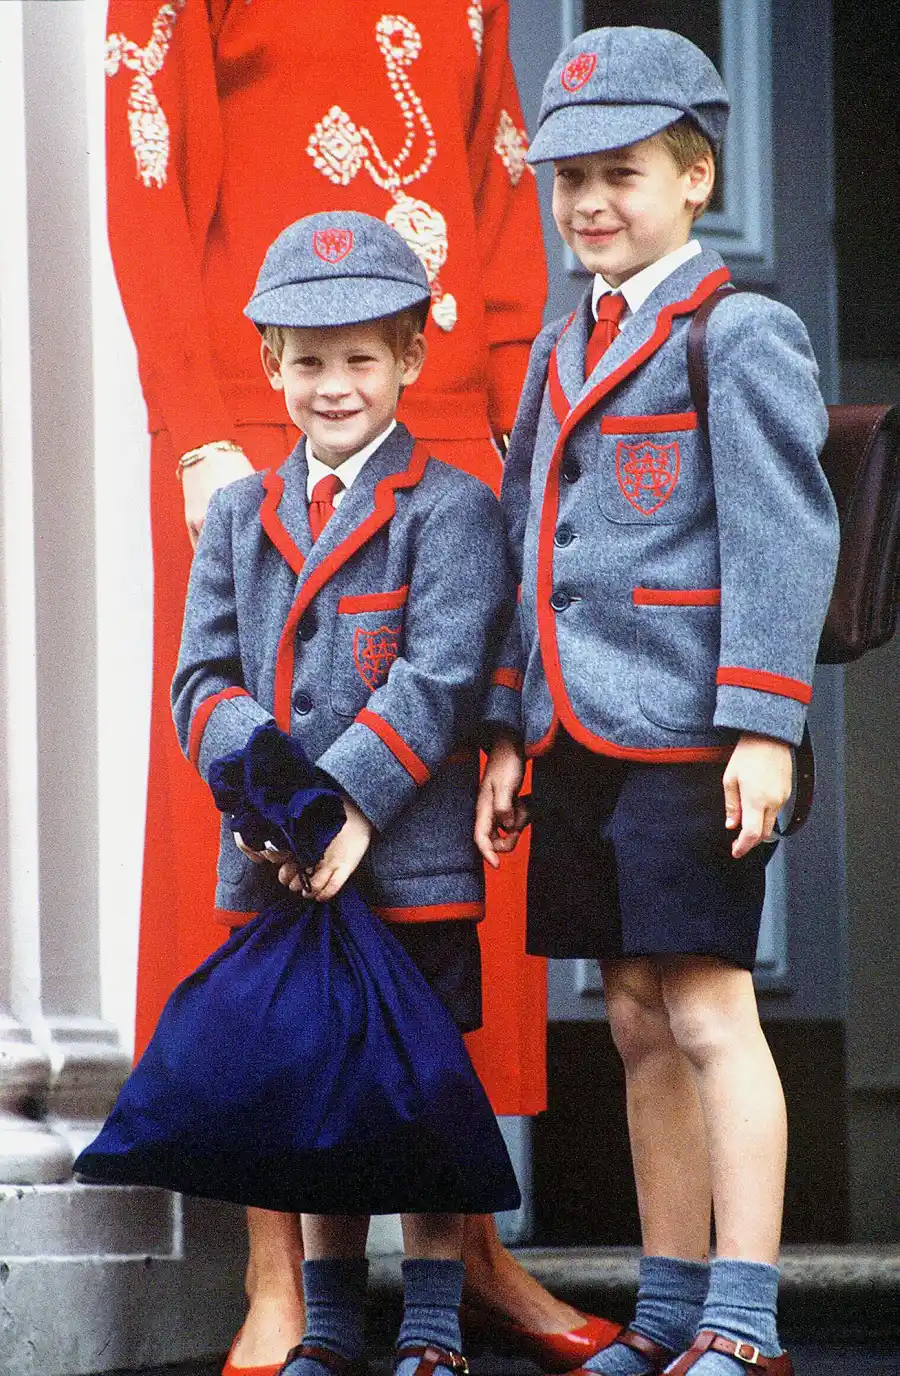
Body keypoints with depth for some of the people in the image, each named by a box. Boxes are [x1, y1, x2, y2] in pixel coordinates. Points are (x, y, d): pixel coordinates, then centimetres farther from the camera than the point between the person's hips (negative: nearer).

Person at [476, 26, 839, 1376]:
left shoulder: (742, 335, -5)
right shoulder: (563, 351, 18)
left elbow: (784, 540, -11)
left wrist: (763, 728, -17)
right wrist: (508, 732, 16)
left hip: (687, 738, -7)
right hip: (580, 741, 7)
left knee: (708, 1012, -7)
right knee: (639, 1020, 10)